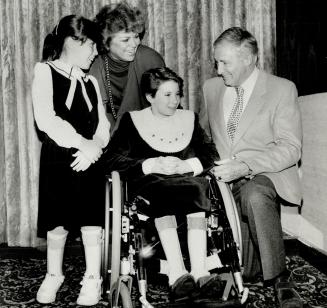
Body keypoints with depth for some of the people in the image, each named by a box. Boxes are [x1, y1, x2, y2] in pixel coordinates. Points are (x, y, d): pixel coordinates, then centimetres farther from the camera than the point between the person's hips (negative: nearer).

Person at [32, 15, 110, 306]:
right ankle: (53, 275, 29)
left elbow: (102, 124, 6)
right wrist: (81, 142, -19)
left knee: (91, 219, 3)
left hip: (88, 158, 4)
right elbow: (46, 120, -15)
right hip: (58, 157, -3)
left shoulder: (91, 82, 13)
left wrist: (94, 146, -14)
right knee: (58, 221, 6)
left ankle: (93, 279, 19)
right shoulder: (45, 72, -2)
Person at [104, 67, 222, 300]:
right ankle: (177, 273, -41)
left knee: (196, 190, -33)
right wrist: (153, 165, -12)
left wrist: (186, 165, -9)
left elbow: (212, 154, 11)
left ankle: (200, 271, -38)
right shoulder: (133, 120, 12)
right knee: (163, 194, -36)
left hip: (186, 178, 2)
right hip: (148, 184, -2)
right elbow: (113, 159, -1)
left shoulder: (189, 118, 21)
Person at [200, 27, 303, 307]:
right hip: (223, 178, 3)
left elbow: (290, 148, -9)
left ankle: (279, 279, -21)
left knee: (253, 196, -38)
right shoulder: (212, 87, 12)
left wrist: (246, 166, -22)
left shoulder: (282, 89, -1)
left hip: (265, 175, -3)